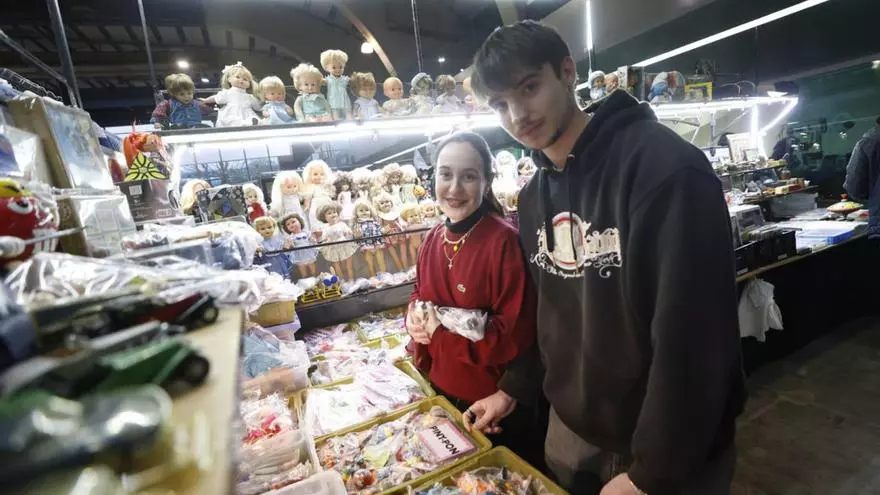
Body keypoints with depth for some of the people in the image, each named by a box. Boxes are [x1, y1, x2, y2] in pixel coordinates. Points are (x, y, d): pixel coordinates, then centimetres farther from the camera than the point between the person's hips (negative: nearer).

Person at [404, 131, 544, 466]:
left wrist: (442, 331, -24)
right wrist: (414, 314, -10)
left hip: (495, 401, -6)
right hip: (441, 389, 6)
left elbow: (518, 335, -22)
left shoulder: (505, 242, -23)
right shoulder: (433, 240, -2)